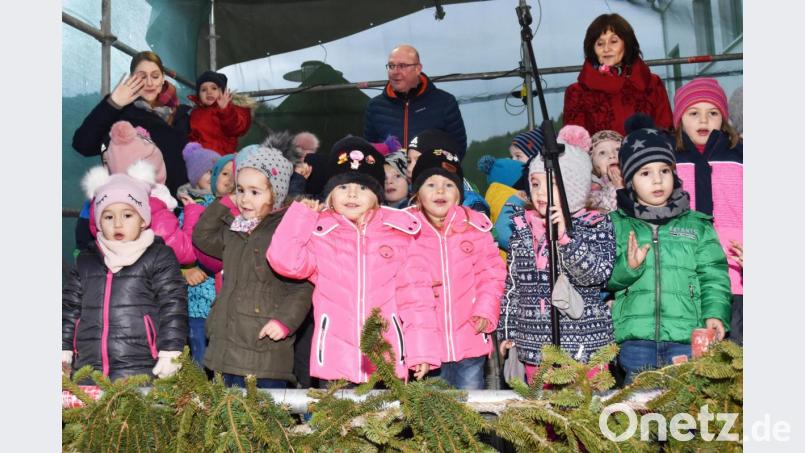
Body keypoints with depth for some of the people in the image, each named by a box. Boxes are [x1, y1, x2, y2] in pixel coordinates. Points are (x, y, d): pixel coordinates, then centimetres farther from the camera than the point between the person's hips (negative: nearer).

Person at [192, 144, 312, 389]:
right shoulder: (234, 230, 14)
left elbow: (302, 285, -13)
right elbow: (202, 236, 28)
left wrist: (285, 320, -22)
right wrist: (225, 203, 17)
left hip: (267, 347, -7)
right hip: (228, 345, 7)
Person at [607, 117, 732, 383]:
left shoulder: (696, 224, 11)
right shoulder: (616, 224, 8)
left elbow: (714, 276, 6)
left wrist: (715, 314, -8)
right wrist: (628, 266, -16)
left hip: (686, 338, 1)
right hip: (635, 339, 0)